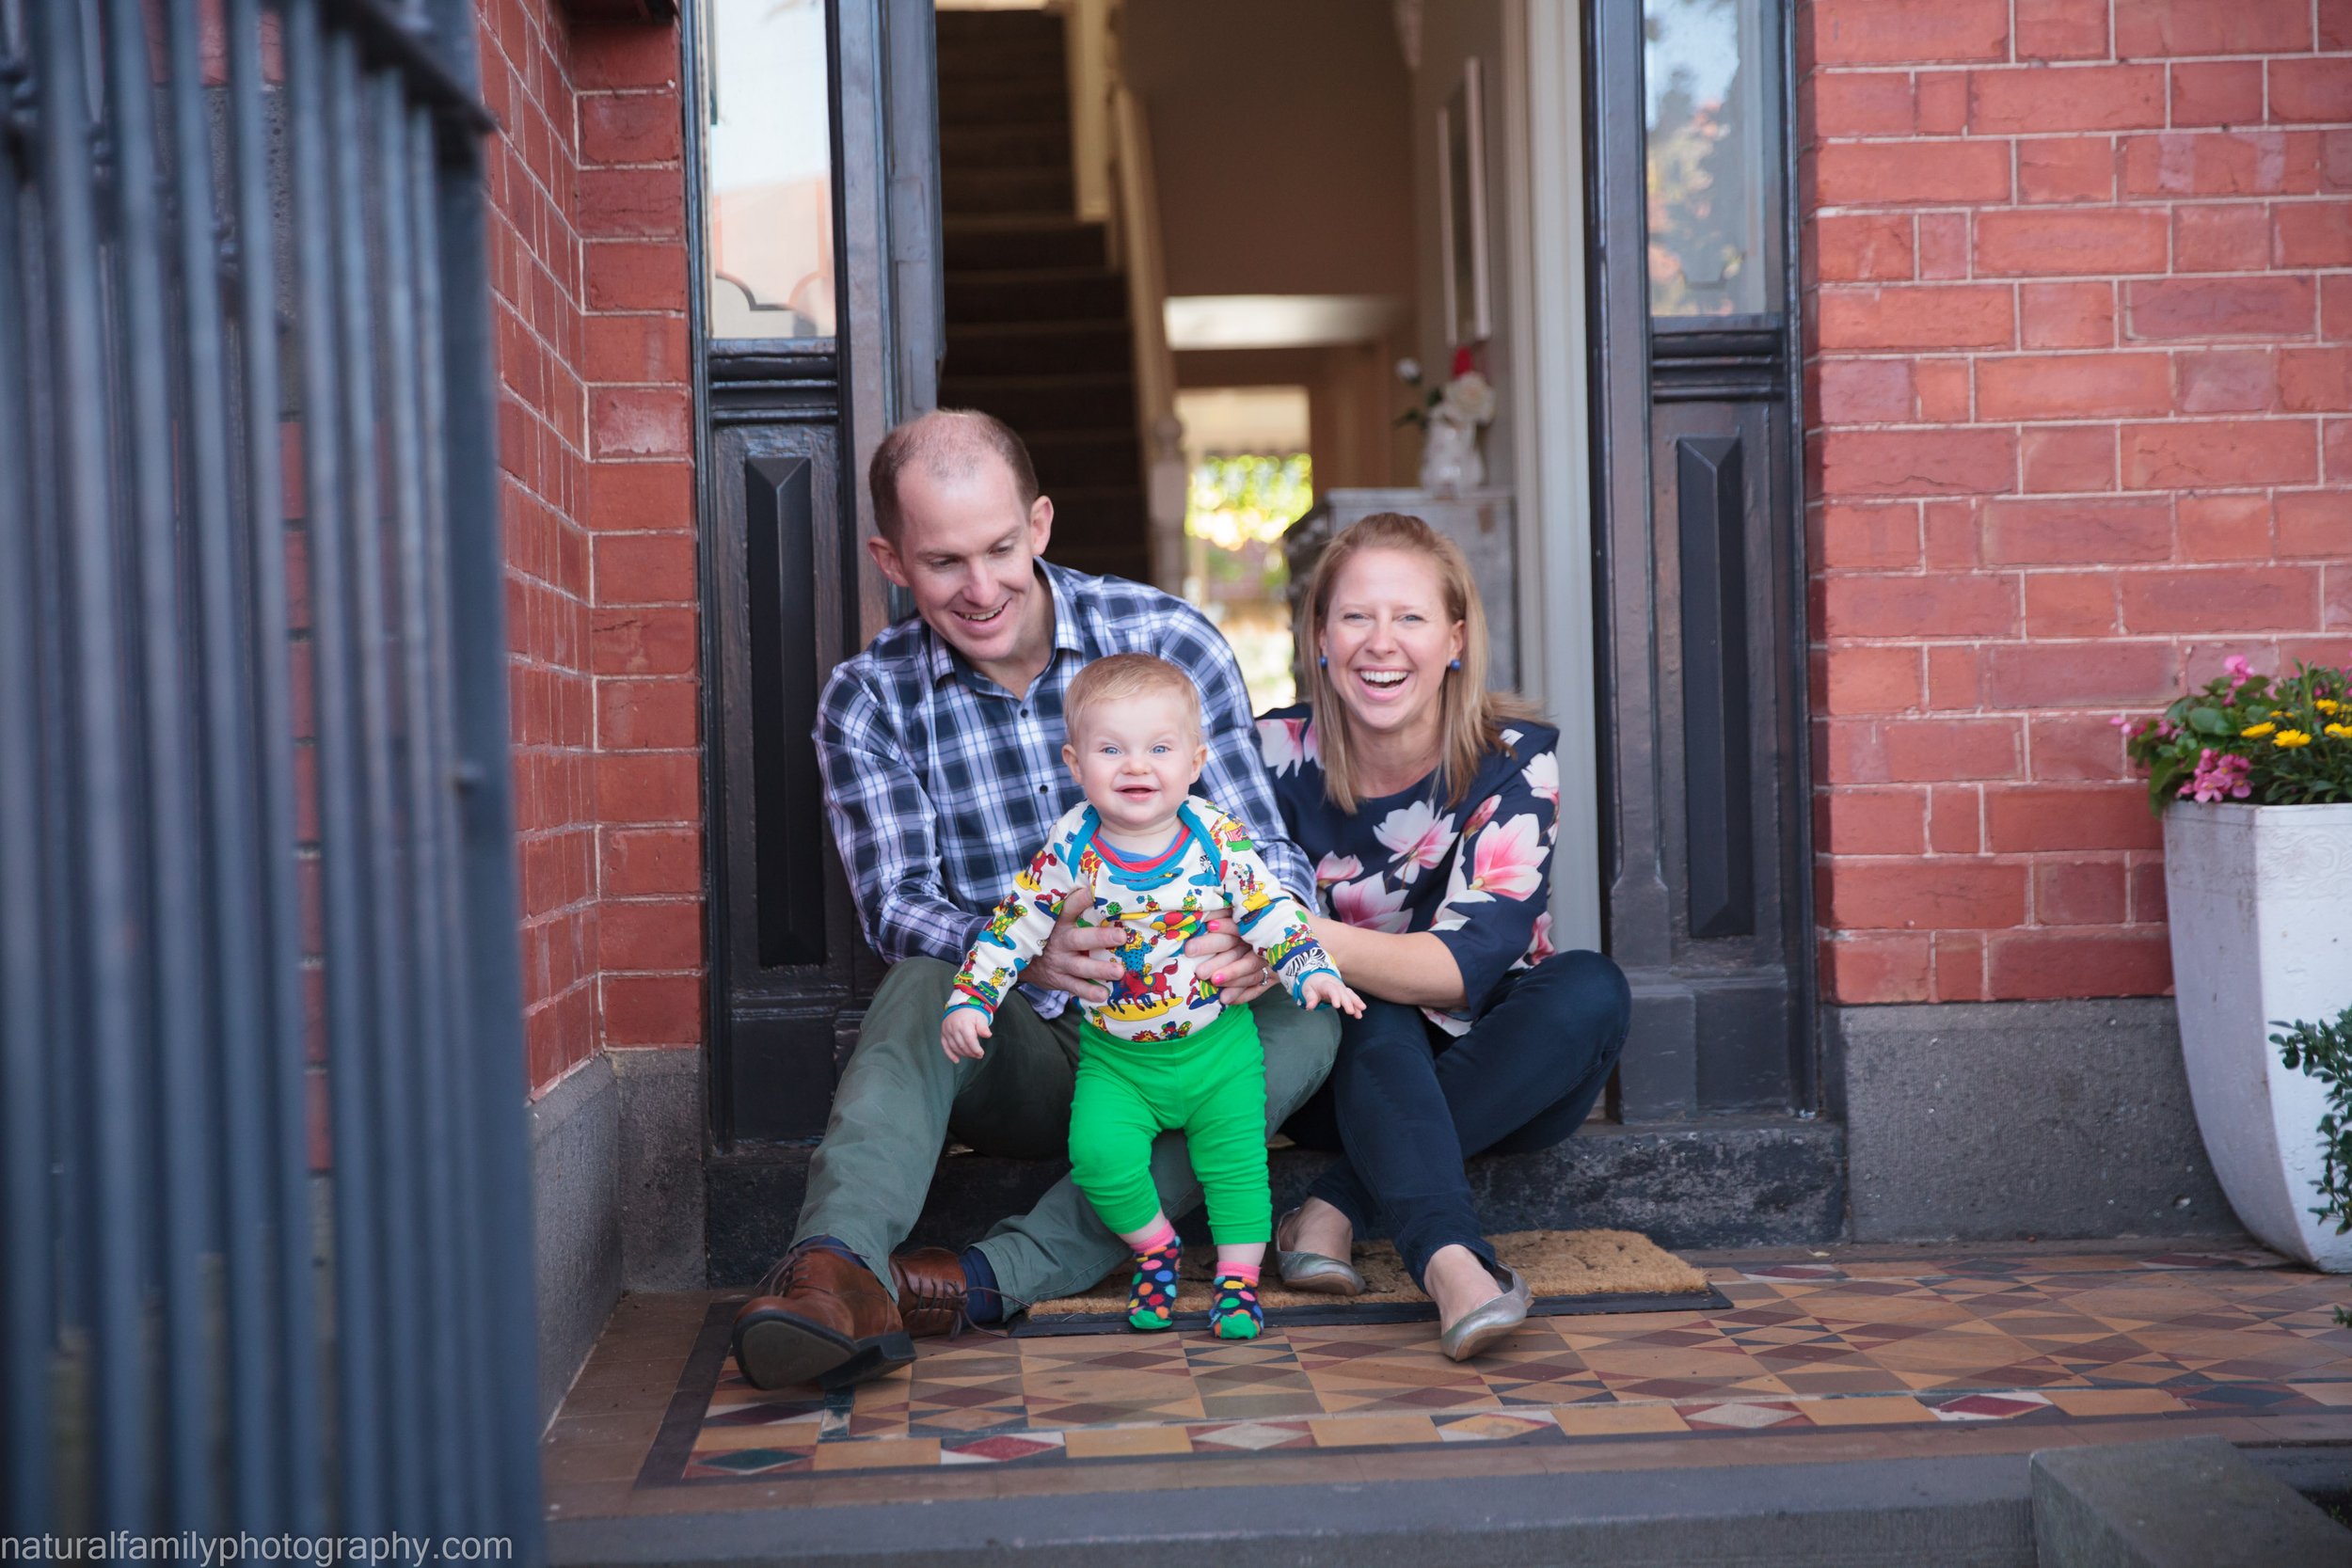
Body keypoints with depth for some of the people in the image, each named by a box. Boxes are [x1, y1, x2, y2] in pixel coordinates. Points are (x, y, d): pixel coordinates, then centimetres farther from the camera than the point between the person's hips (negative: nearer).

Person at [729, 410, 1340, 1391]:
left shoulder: (1169, 642, -3)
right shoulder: (866, 703, -2)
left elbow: (1266, 849, -5)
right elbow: (895, 903, -12)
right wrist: (1025, 953, -36)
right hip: (1015, 1048, 0)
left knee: (1305, 1020, -29)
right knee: (924, 985, -31)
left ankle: (1002, 1275, -40)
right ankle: (837, 1269, -56)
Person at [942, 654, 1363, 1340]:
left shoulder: (1219, 840, -10)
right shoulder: (1070, 850, -10)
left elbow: (1271, 914, -4)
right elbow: (1012, 927, -4)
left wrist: (1311, 972, -18)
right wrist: (968, 1000, -11)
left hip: (1218, 1047, 0)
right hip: (1115, 1056, 0)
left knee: (1234, 1157, -4)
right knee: (1100, 1154, -17)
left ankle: (1238, 1276, 16)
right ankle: (1155, 1249, 8)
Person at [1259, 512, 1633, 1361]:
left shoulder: (1513, 758, -14)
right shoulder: (1276, 756, -9)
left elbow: (1467, 963, -26)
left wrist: (1308, 940, -41)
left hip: (1500, 1072, 1)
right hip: (1345, 1078, 0)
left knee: (1592, 990, -29)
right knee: (1375, 1014, -32)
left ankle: (1336, 1209, -29)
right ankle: (1450, 1262, -50)